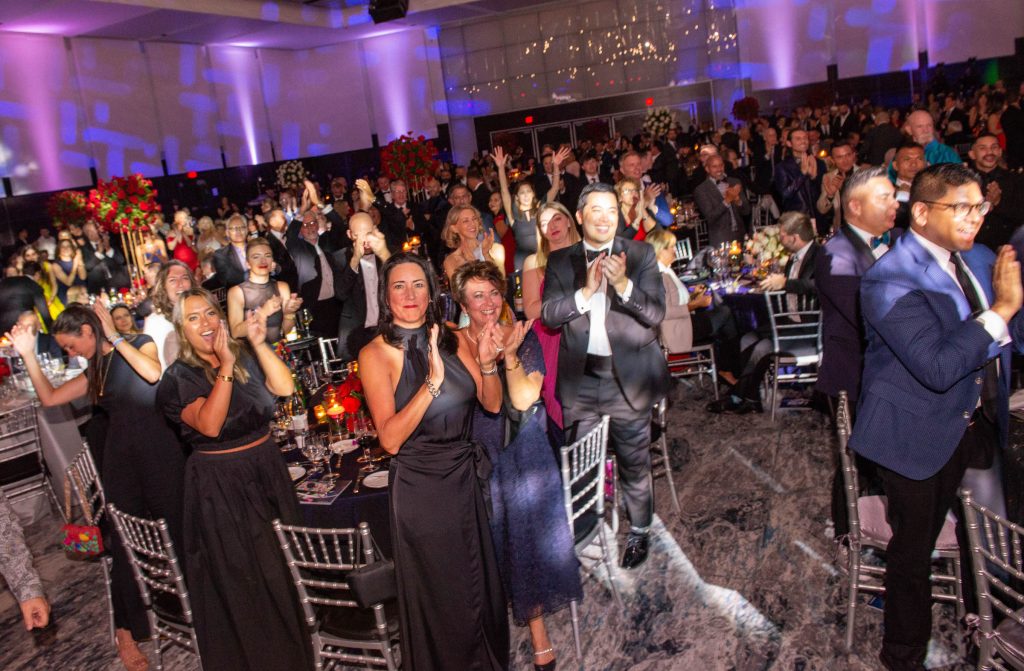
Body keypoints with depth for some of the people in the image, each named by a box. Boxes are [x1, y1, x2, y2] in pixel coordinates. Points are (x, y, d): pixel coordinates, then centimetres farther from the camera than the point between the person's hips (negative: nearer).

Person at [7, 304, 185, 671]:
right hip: (119, 459, 6)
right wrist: (28, 354, 10)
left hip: (160, 454, -5)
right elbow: (49, 397, 16)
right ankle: (126, 633, 17)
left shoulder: (141, 344, -3)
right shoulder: (97, 369, 15)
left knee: (176, 534, 1)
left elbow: (153, 372, -24)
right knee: (124, 544, 7)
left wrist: (114, 337, -15)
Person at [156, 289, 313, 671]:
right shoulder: (178, 377, -9)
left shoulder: (244, 358, 5)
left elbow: (284, 387, -10)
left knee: (282, 569, 15)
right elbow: (210, 425, -25)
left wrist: (258, 343, -15)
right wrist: (225, 366, -27)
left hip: (267, 470, 5)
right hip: (220, 485, -5)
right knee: (240, 579, 8)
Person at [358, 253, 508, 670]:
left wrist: (487, 363, -17)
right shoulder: (376, 354, -14)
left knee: (479, 584, 21)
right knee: (436, 595, 13)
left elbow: (492, 403, 1)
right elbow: (390, 439, -23)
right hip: (419, 488, -4)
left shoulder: (450, 339, -1)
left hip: (466, 479, 5)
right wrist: (432, 383, -33)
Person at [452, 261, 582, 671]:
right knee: (490, 542, 8)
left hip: (523, 453, 0)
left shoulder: (523, 337, -2)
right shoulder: (454, 343, -2)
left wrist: (509, 354, -22)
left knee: (527, 535, 5)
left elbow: (524, 398, -13)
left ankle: (538, 633, 20)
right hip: (479, 455, 0)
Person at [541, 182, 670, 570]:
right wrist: (586, 291, -20)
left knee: (634, 462, 10)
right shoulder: (560, 261, 4)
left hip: (628, 375, -2)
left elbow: (656, 313, -9)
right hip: (580, 378, 2)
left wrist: (623, 285, -26)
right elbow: (548, 315, -5)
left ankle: (639, 531, 30)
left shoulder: (641, 255, -1)